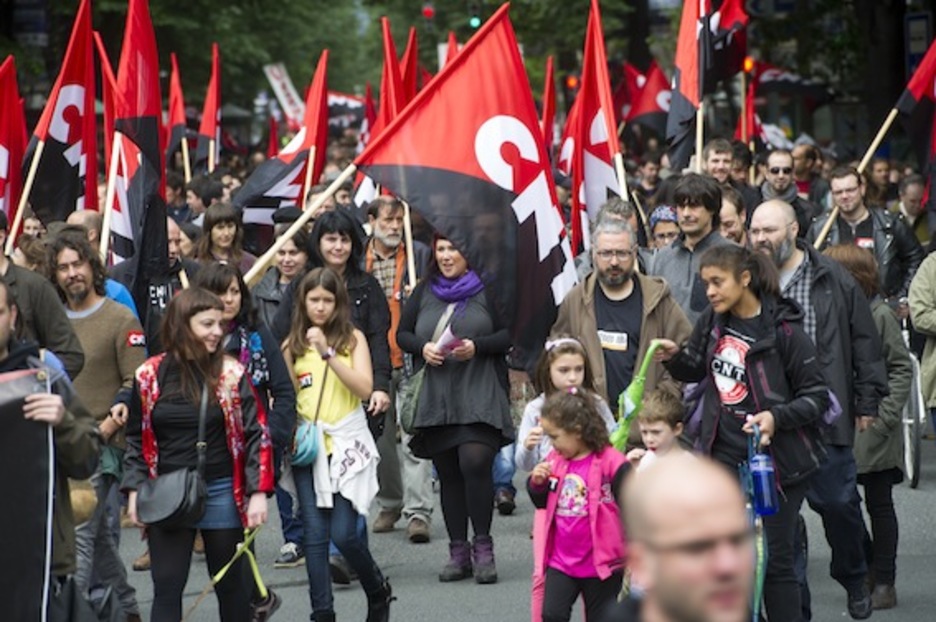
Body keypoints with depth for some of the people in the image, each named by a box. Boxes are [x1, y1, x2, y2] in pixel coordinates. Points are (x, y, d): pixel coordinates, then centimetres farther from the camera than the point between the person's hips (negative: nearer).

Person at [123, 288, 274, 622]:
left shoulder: (231, 374, -5)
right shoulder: (150, 375, -1)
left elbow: (257, 434, -4)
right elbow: (137, 438, 9)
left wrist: (259, 492, -10)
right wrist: (134, 489, 0)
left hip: (220, 494, -1)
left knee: (231, 584, 11)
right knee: (166, 588, 1)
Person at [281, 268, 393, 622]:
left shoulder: (352, 339, 3)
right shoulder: (293, 345, 8)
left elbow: (364, 388, -10)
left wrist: (328, 353, -16)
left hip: (347, 443, -2)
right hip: (308, 446, 2)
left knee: (344, 534, -8)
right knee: (315, 536, -3)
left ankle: (378, 592, 18)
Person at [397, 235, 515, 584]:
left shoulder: (487, 289, 1)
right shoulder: (425, 291, 14)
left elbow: (510, 333, -2)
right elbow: (402, 333, 18)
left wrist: (477, 347, -15)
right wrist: (422, 348, -2)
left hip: (480, 394, -5)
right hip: (436, 395, 5)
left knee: (475, 463, -18)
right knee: (447, 473, 5)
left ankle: (483, 548, -10)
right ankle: (458, 552, 10)